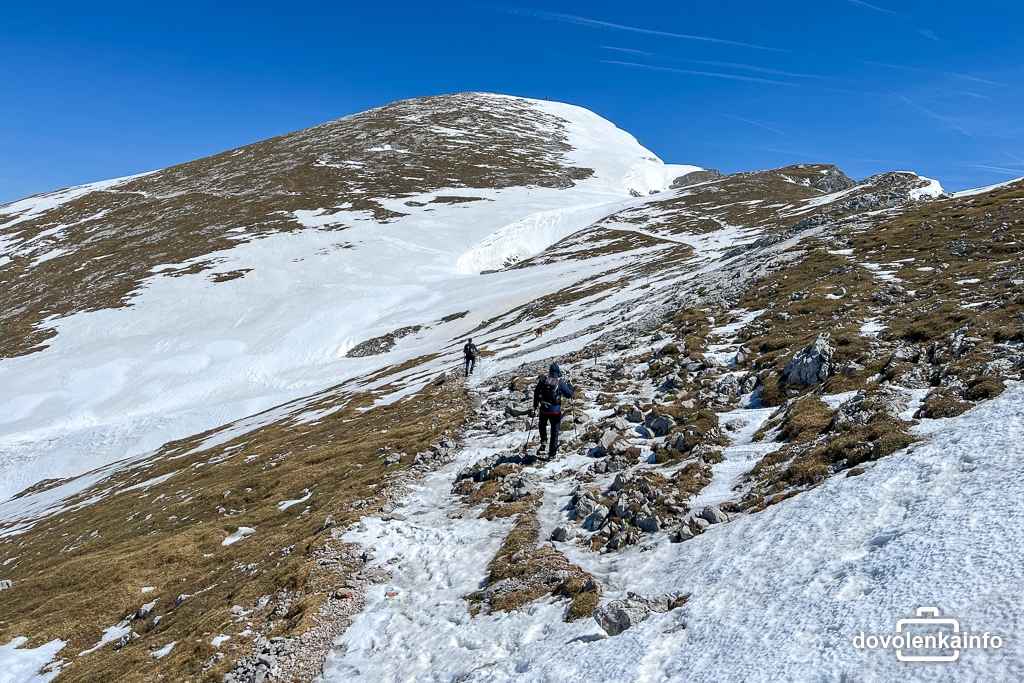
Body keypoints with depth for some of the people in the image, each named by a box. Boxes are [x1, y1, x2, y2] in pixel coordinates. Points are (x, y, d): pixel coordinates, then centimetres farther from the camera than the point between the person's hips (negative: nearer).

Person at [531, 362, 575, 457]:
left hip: (544, 409, 2)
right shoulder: (560, 383, -10)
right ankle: (552, 452, 12)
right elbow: (570, 394, -4)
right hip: (555, 410, -2)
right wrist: (569, 385, 14)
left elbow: (536, 394, 6)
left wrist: (535, 406, 19)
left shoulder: (542, 380, -1)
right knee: (554, 430, 10)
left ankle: (543, 443, 12)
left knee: (542, 425, 28)